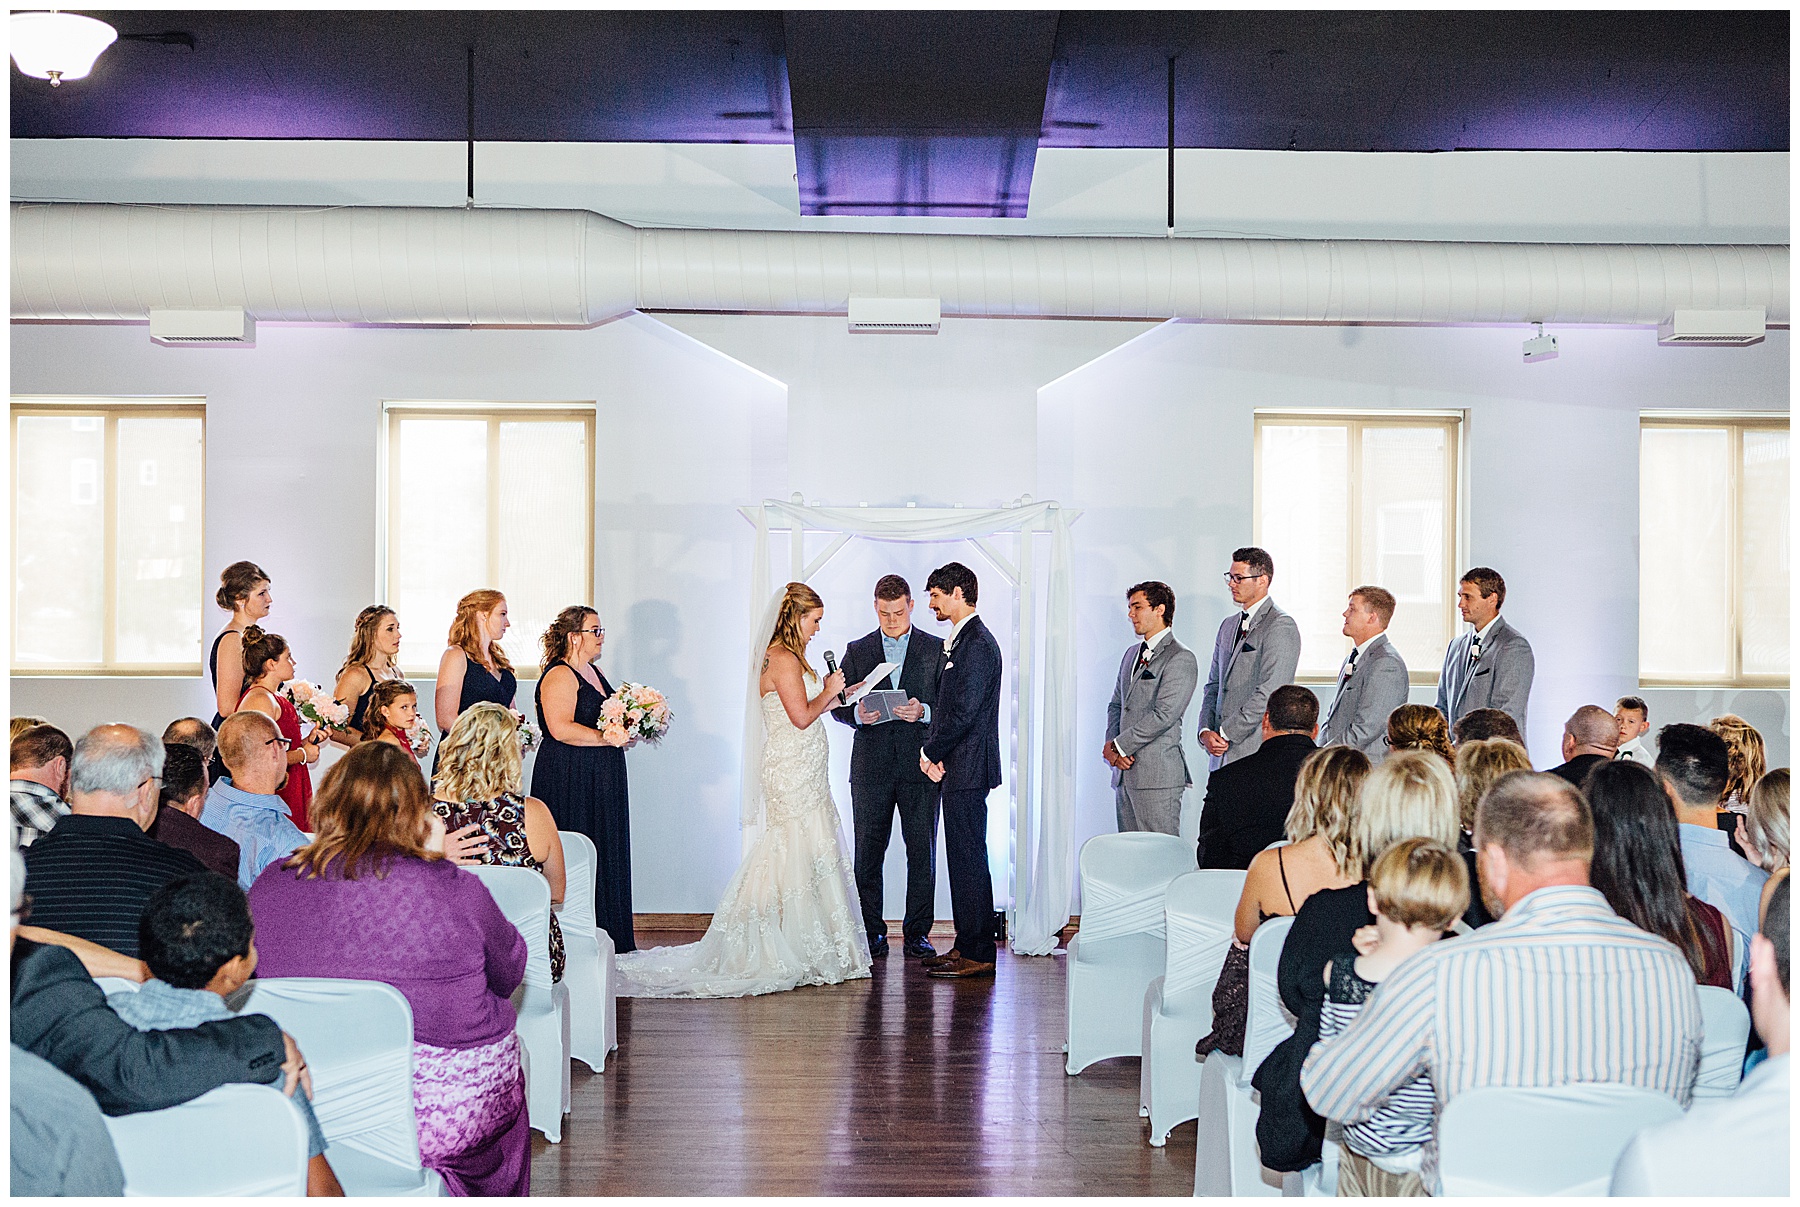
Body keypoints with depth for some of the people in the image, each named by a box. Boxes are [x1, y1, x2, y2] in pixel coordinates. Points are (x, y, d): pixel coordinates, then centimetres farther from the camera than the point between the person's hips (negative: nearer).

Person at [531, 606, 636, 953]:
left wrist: (628, 729, 8)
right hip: (569, 782, -10)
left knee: (606, 855, 11)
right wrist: (605, 737, -23)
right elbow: (560, 728, -23)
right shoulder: (559, 676, -13)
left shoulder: (593, 671, 17)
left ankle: (607, 937, 17)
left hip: (601, 781, 10)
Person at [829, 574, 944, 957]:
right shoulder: (857, 651, 11)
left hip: (920, 768, -1)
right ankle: (872, 934, 12)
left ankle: (917, 934, 11)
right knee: (867, 854, 3)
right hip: (871, 769, 1)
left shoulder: (937, 649, 7)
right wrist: (858, 714, -12)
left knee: (922, 853, 1)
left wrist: (923, 712, -15)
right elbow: (838, 705, 9)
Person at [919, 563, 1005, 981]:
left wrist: (930, 752, -9)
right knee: (963, 859, 13)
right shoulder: (961, 640, 18)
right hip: (958, 768, 10)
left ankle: (977, 955, 0)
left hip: (968, 768, -10)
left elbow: (964, 712, -21)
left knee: (969, 860, -6)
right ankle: (967, 947, 20)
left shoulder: (977, 643, -15)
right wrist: (933, 751, 6)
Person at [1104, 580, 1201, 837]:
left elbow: (1163, 715, -17)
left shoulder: (1181, 659, -9)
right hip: (1125, 773, 8)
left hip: (1158, 775, -8)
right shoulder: (1131, 654, 19)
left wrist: (1118, 746, -12)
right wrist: (1111, 747, 2)